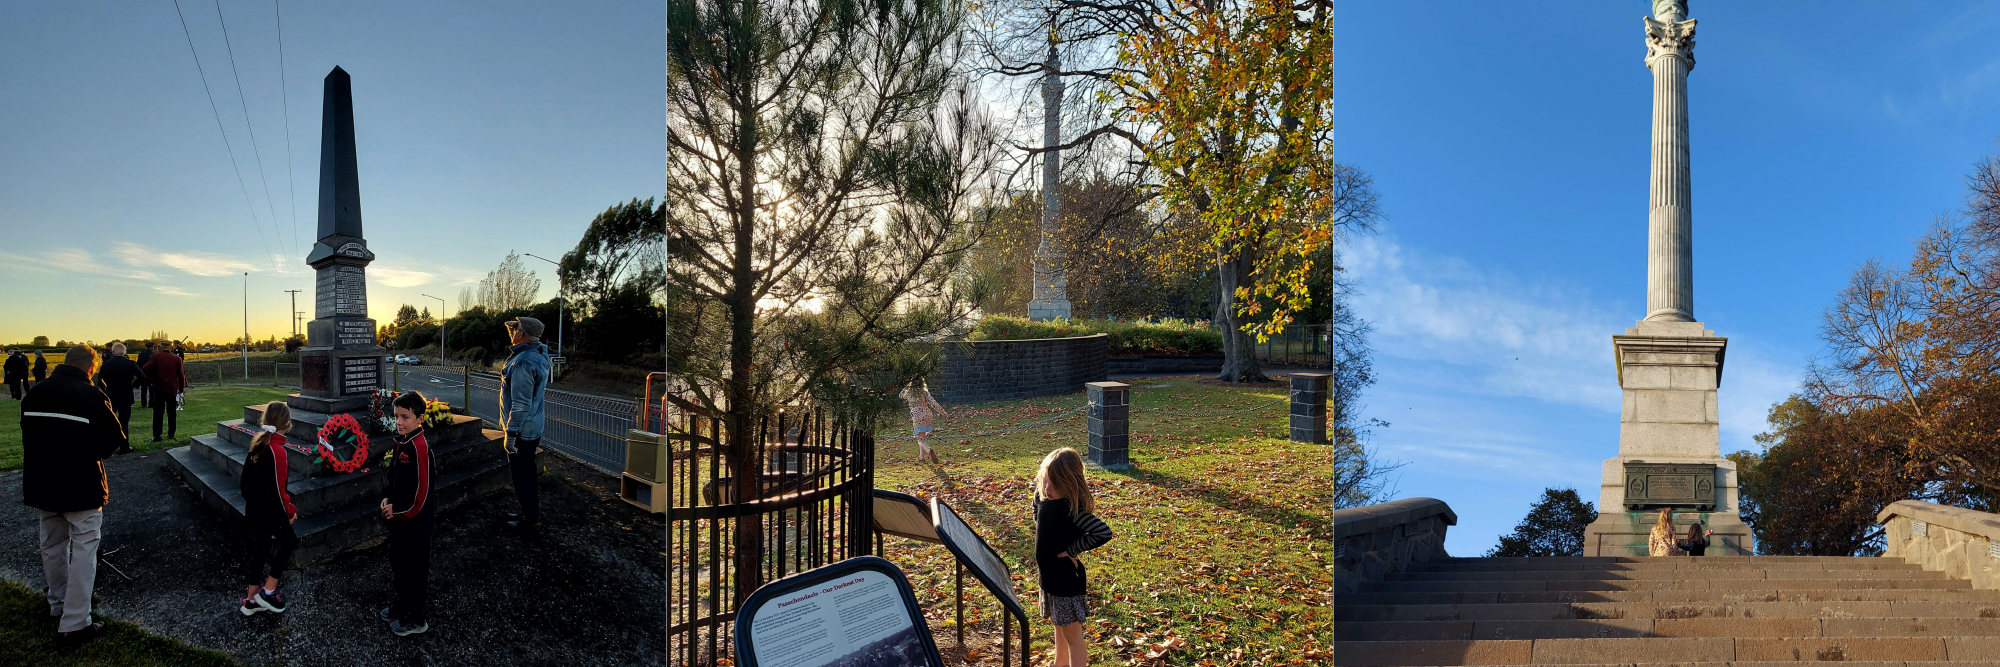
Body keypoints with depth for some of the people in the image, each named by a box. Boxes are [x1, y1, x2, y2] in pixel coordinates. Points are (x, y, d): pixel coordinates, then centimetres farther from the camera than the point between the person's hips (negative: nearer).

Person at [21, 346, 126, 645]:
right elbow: (115, 436, -11)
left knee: (52, 544, 22)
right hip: (81, 486, -6)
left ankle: (58, 603, 39)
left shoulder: (33, 394, 2)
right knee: (83, 549, -1)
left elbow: (27, 436, 13)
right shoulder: (91, 396, -17)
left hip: (42, 484, 6)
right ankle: (75, 623, -1)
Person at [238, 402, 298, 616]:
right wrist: (290, 511, -9)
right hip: (270, 511, -8)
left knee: (260, 548, 17)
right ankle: (268, 591, 12)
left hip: (253, 508, 8)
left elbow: (245, 479, 11)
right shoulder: (277, 450, -24)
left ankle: (251, 600, 25)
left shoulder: (257, 443, 1)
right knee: (289, 541, 12)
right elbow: (278, 489, -21)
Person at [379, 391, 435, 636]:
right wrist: (388, 499, 3)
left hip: (415, 519, -9)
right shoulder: (400, 443, 4)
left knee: (415, 568, 3)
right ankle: (402, 606, 40)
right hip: (398, 515, 9)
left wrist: (398, 510, -16)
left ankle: (417, 619, 15)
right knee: (398, 562, 22)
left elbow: (421, 489, -24)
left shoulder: (419, 447, -23)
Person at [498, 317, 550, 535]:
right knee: (527, 472, 22)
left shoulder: (523, 363, -25)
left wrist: (511, 434, -20)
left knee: (521, 476, 3)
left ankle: (529, 520, 13)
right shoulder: (539, 355, 6)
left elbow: (521, 404, -25)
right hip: (534, 427, 10)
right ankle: (531, 511, 35)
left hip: (522, 430, -10)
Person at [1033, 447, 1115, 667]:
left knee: (1072, 635, 5)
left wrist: (1071, 550, -26)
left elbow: (1104, 533, -36)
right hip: (1048, 575, 8)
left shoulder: (1072, 508, -28)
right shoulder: (1042, 497, -6)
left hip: (1067, 578, -8)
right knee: (1059, 626, 28)